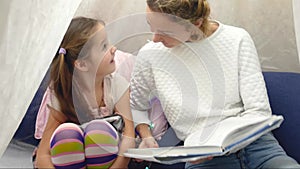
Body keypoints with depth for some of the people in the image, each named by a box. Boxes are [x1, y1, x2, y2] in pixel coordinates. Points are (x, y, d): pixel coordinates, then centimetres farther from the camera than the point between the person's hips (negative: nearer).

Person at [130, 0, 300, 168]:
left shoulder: (237, 38, -2)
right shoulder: (150, 55, -1)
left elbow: (258, 110, -2)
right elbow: (136, 107, 19)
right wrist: (147, 137, 1)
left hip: (253, 141, 0)